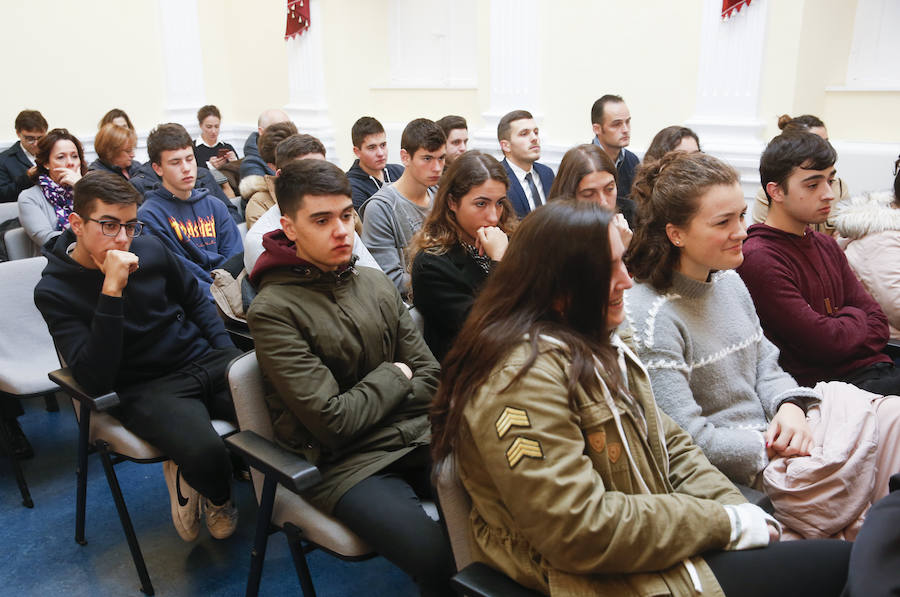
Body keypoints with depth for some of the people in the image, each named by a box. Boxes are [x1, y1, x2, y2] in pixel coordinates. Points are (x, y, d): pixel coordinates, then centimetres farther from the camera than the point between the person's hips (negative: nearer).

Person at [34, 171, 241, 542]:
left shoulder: (150, 249, 4)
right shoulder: (54, 291, -8)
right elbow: (95, 380, -20)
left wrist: (229, 353, 7)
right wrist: (112, 291, -26)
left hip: (204, 360, 5)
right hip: (145, 389, -4)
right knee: (206, 454, -35)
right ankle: (218, 497, 5)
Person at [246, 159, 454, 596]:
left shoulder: (376, 283, 8)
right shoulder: (273, 310, -9)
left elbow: (429, 378, 8)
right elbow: (333, 421, -14)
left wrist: (366, 405, -8)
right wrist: (394, 377, -1)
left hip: (416, 439, 5)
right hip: (347, 464, -5)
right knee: (443, 561, -26)